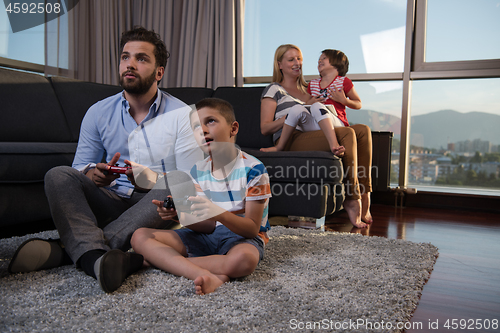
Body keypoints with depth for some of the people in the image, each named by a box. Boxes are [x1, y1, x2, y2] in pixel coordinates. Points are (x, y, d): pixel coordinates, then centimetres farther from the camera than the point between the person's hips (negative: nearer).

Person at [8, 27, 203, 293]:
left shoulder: (181, 116, -4)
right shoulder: (99, 112, 6)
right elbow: (80, 166, 9)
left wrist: (149, 182, -26)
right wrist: (93, 173, -16)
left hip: (154, 202, -2)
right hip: (112, 201, 3)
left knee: (170, 197, -35)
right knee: (58, 175, -20)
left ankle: (67, 249, -35)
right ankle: (96, 256, -45)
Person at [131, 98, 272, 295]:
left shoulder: (252, 169, -13)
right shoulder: (198, 171, 4)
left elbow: (252, 228, -15)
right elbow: (208, 226, 1)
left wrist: (217, 212, -33)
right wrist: (179, 214, -20)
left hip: (242, 237, -5)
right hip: (206, 236, 5)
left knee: (243, 259, -43)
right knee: (140, 236, -12)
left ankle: (162, 260, -23)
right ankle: (206, 275, -31)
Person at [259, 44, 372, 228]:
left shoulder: (306, 89, 33)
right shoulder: (274, 90, 13)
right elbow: (265, 128, 1)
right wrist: (294, 114, -8)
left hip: (311, 136, 7)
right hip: (291, 141, -7)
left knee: (364, 130, -19)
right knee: (348, 133, -30)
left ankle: (363, 196, -25)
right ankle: (352, 199, -28)